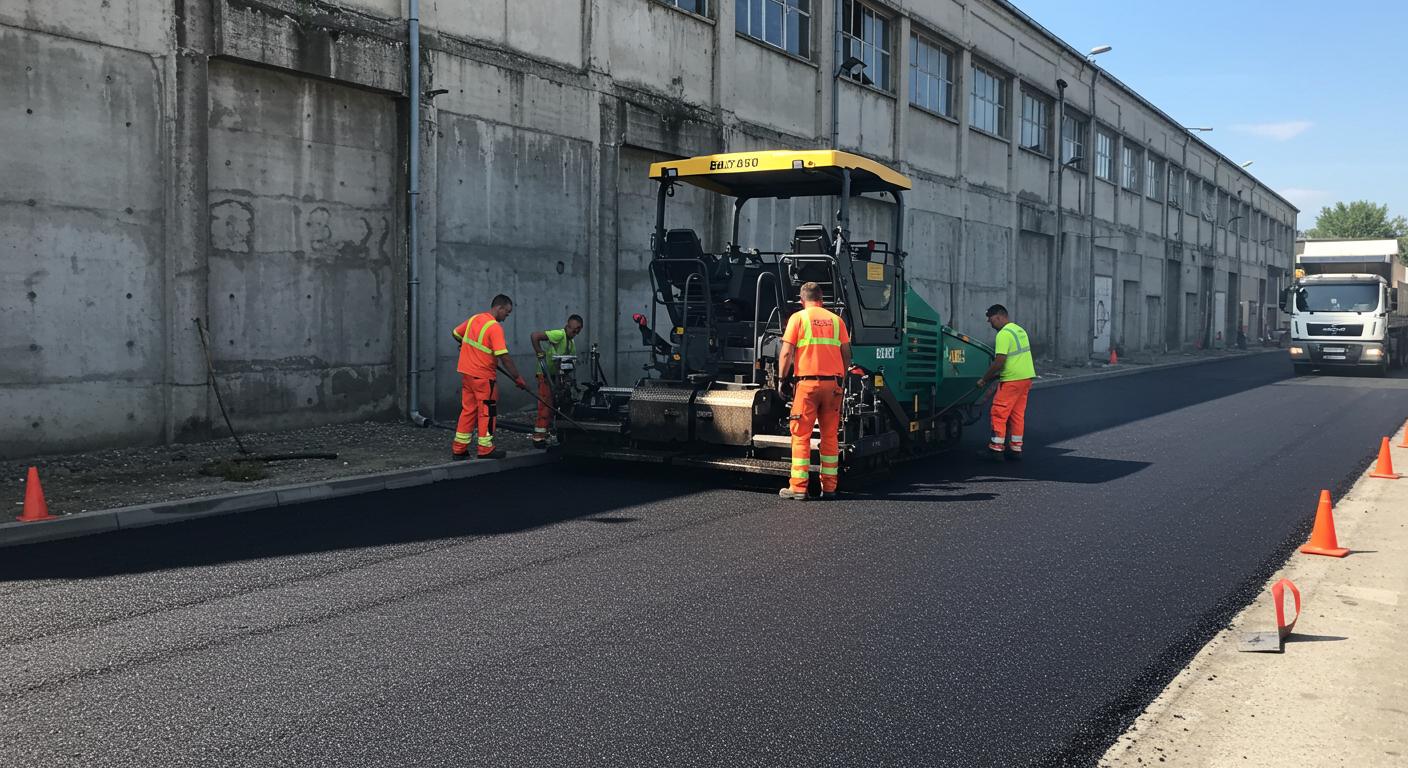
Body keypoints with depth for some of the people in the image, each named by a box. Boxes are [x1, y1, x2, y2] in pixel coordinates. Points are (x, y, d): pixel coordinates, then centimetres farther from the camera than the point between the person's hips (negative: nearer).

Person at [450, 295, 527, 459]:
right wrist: (518, 378, -15)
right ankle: (485, 449, 8)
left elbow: (455, 333, 21)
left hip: (466, 372, 8)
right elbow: (504, 357, -20)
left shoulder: (473, 319, 7)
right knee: (487, 412, 3)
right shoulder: (495, 327, -17)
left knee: (468, 410, 12)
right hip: (483, 376, -8)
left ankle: (459, 449, 13)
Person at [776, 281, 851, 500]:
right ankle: (829, 487, 11)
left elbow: (786, 353, -4)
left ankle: (798, 488, -2)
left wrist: (781, 378, 4)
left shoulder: (798, 318, 2)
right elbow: (846, 354, 11)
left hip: (808, 382, -3)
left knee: (801, 436, 0)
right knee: (830, 436, 9)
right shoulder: (836, 320, 12)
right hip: (833, 383, 3)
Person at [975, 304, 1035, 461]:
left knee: (999, 413, -4)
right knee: (1018, 414, 13)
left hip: (1012, 379, -9)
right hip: (1026, 377, 9)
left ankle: (996, 449, -2)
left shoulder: (1004, 334, -15)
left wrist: (984, 379, -12)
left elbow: (999, 361, -21)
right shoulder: (1019, 330, 16)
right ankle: (1015, 449, 16)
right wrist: (995, 375, 21)